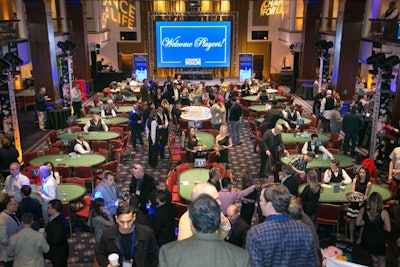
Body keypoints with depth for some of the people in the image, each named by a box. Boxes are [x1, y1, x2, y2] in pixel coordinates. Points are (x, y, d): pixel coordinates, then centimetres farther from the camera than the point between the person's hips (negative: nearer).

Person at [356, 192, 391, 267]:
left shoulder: (363, 210, -14)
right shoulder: (384, 213, -22)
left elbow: (358, 223, -3)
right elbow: (388, 229, -16)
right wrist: (380, 225, 2)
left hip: (366, 239, 2)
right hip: (379, 240, -2)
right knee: (382, 261, 20)